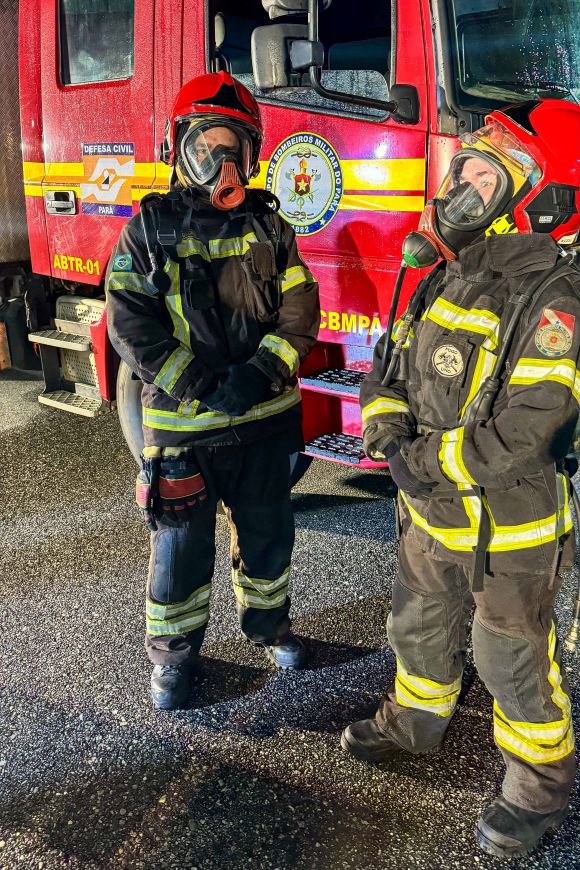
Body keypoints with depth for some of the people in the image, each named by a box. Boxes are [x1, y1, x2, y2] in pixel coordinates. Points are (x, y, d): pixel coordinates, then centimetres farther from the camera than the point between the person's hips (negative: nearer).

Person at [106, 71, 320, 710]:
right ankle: (172, 651, 29)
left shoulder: (268, 225, 5)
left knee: (267, 531, 18)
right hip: (184, 426, -3)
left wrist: (261, 372, -17)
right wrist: (201, 387, -18)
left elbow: (299, 308, 0)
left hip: (266, 418, 3)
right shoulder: (150, 230, -3)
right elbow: (130, 325, -10)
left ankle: (267, 622, 41)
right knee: (182, 543, 9)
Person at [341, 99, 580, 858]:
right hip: (431, 514, 8)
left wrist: (430, 463, -21)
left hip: (508, 531, -7)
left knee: (513, 661, 10)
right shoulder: (449, 278, 3)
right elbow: (393, 361, 9)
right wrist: (385, 424, -10)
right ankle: (417, 719, 52)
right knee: (420, 625, 25)